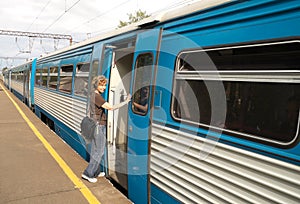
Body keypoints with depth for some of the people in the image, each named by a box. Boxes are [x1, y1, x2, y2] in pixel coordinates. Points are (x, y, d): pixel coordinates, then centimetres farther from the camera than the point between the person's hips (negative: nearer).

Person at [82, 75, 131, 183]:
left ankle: (96, 172, 28)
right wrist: (126, 101, -24)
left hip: (95, 125, 10)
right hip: (99, 126, -10)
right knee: (99, 151, -2)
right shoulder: (97, 96, -19)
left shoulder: (93, 95, 12)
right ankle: (88, 173, 4)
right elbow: (111, 107, -27)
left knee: (95, 150, 16)